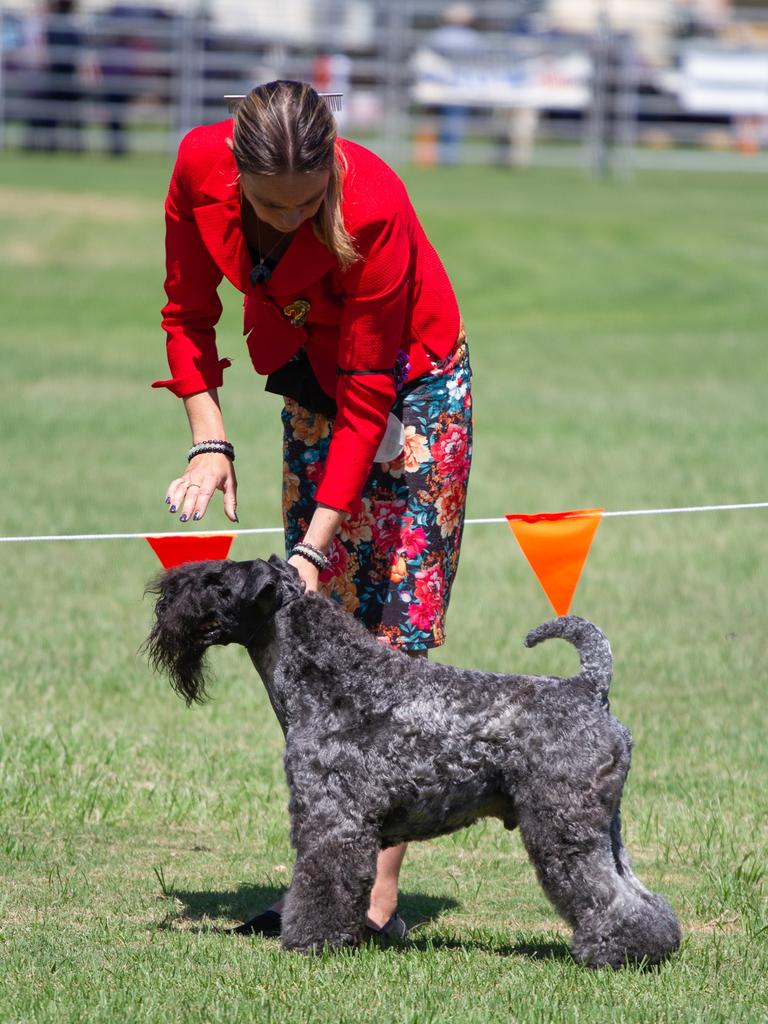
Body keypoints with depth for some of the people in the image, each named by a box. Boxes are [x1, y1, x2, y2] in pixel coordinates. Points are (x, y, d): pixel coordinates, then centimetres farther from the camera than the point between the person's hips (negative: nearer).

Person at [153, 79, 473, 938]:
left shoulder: (372, 209, -34)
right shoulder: (199, 167, -22)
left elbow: (367, 395, -28)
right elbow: (189, 311, -4)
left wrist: (315, 546, -29)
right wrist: (209, 440, -15)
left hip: (409, 384, -5)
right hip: (308, 383, 5)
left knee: (395, 628, -9)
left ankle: (380, 892, -10)